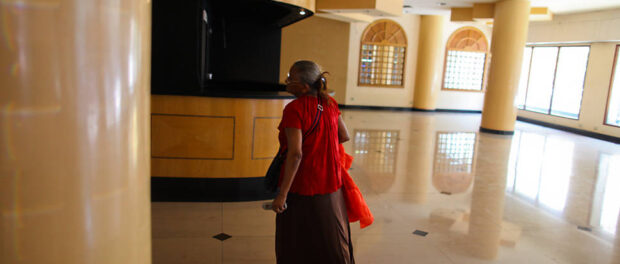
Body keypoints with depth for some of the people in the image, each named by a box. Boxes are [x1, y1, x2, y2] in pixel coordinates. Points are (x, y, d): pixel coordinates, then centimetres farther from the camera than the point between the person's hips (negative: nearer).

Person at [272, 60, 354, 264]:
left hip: (301, 189, -6)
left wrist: (282, 195, -23)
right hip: (331, 186, 7)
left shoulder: (294, 109, -19)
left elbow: (295, 154, -25)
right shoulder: (329, 103, 0)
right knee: (332, 242, 22)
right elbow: (344, 136, 8)